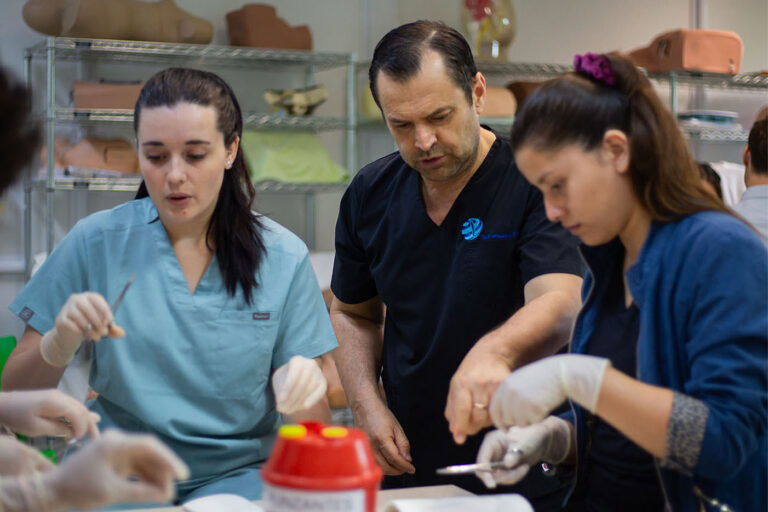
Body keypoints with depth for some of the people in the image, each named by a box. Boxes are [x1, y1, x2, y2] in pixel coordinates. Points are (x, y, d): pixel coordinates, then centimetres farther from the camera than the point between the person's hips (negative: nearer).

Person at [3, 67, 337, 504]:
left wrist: (304, 389, -22)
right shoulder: (96, 242, -1)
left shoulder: (284, 257, 0)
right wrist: (59, 345, -17)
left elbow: (317, 429, 2)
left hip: (235, 472, 0)